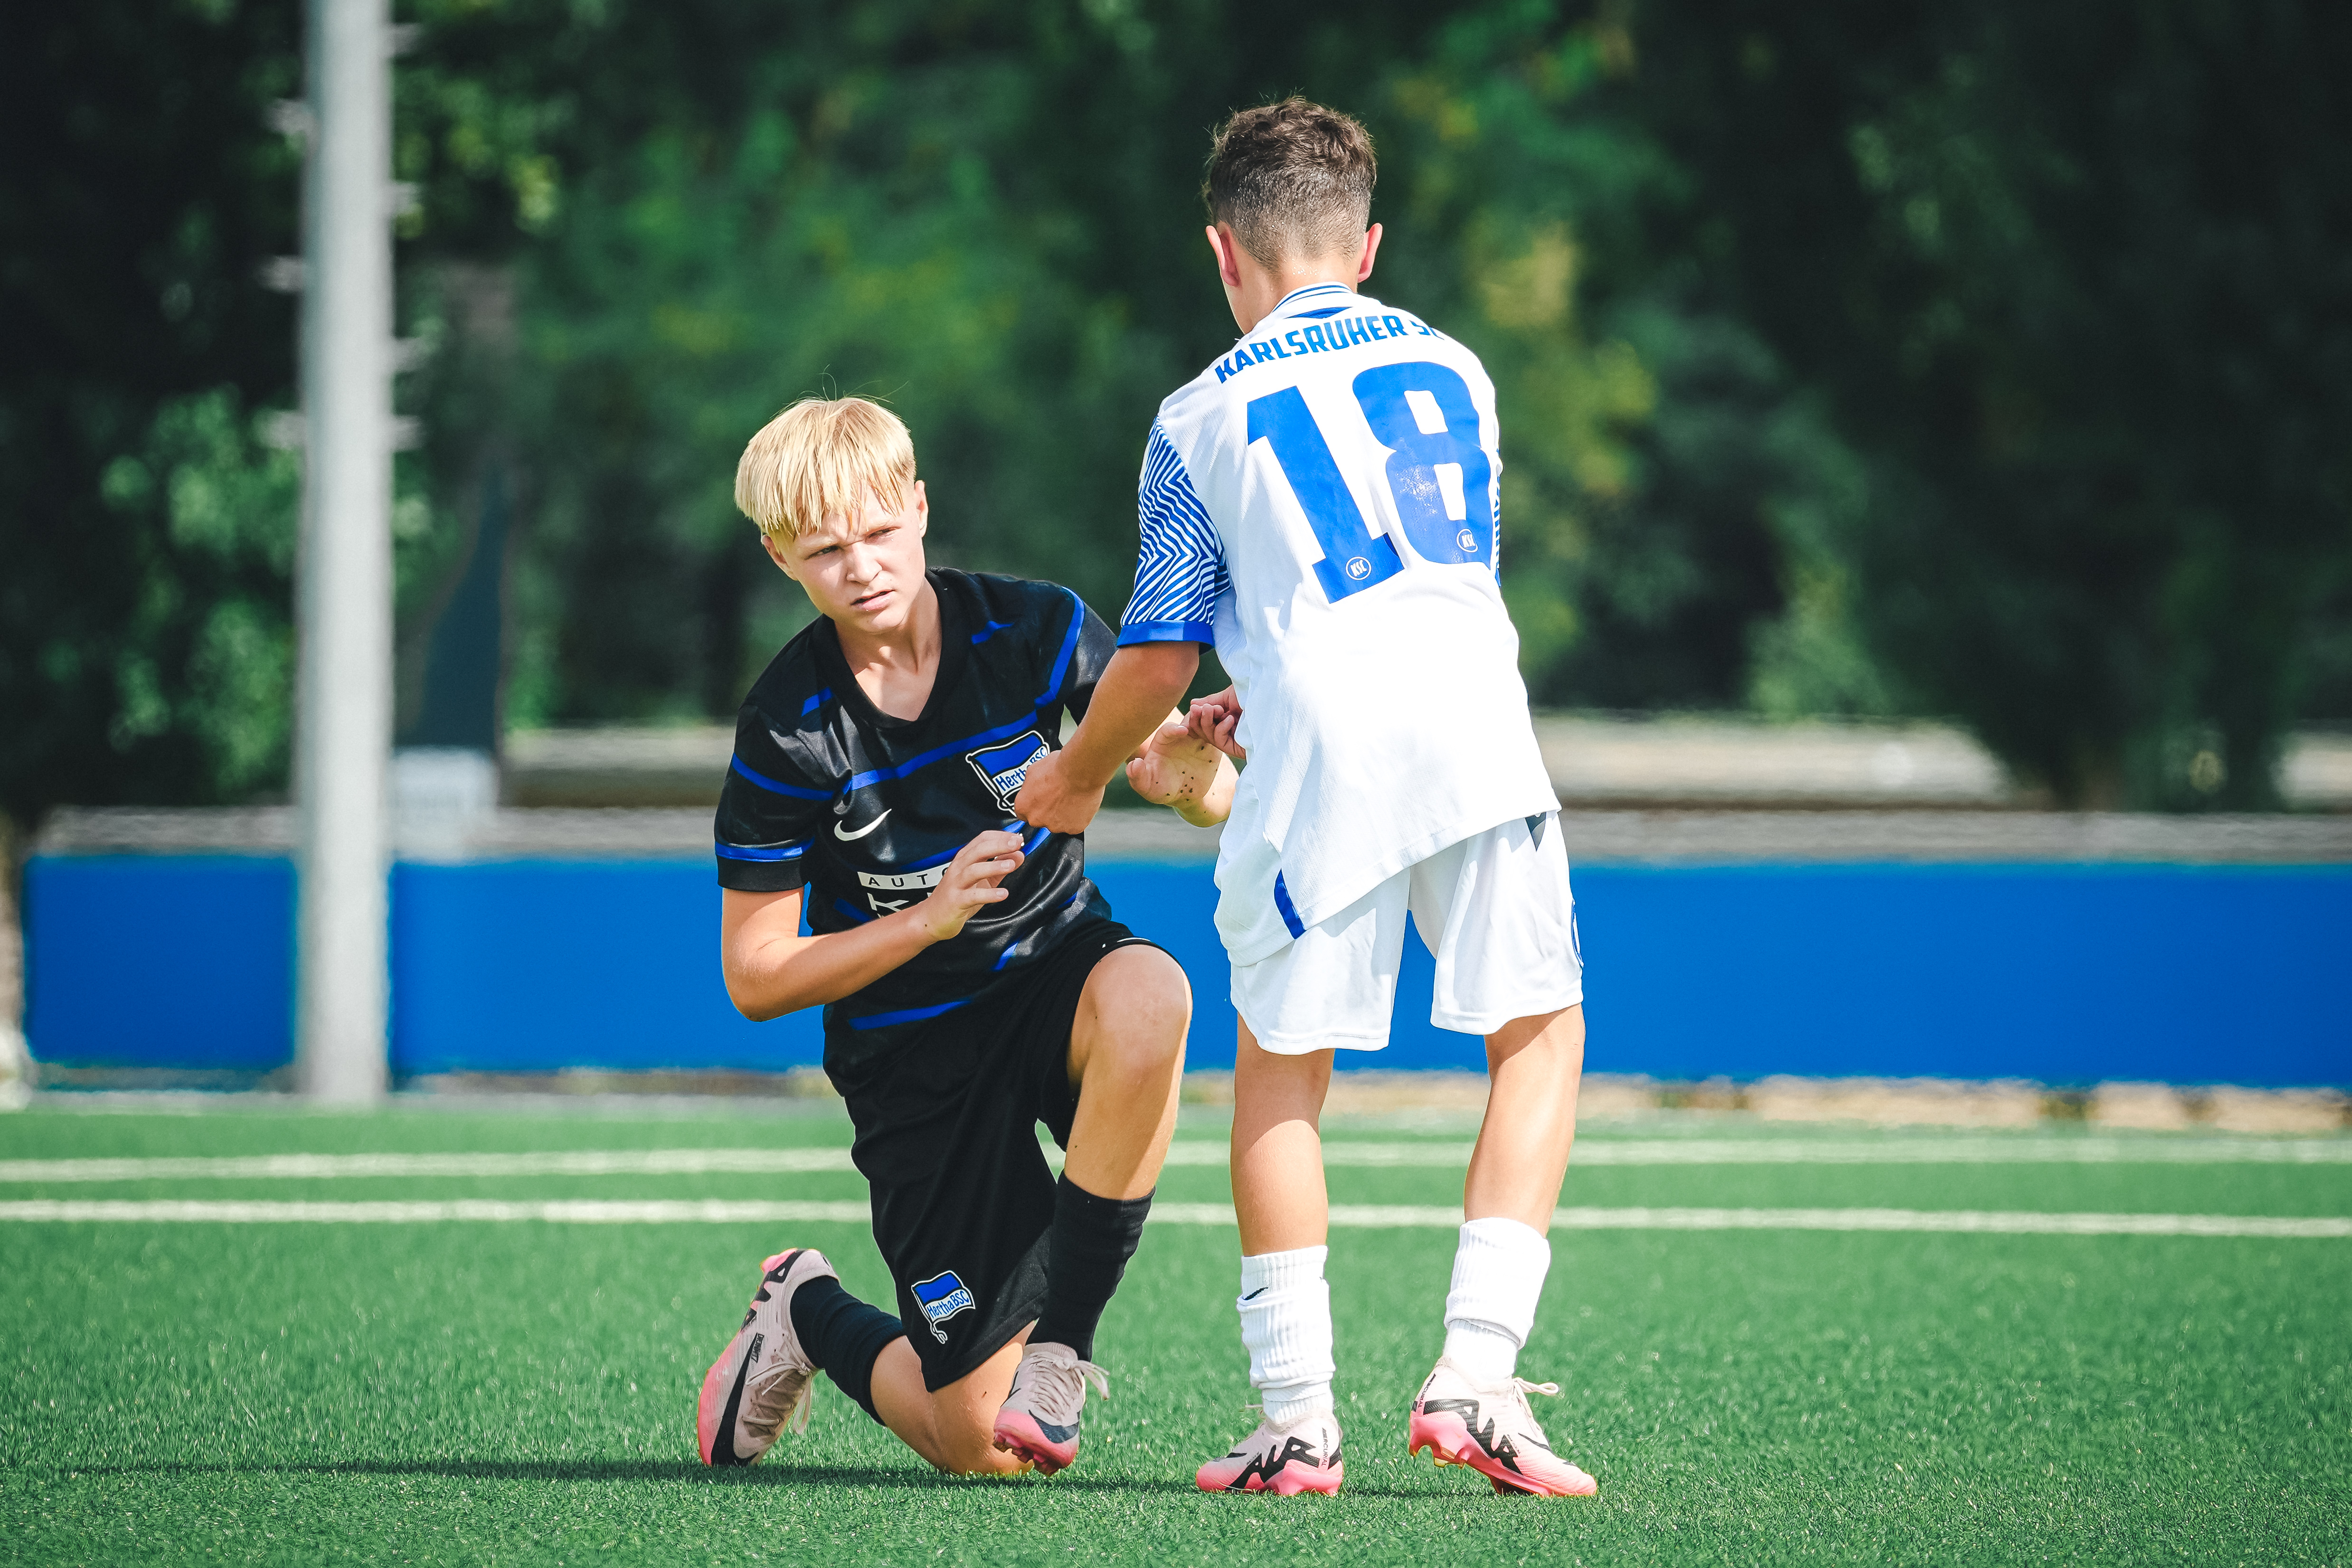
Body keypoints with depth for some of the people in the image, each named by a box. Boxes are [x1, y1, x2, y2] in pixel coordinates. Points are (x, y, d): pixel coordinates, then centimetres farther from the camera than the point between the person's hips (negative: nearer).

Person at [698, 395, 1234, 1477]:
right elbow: (756, 980, -11)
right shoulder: (788, 731, -14)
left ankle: (1059, 1343, -22)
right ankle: (807, 1317, 29)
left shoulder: (1033, 629, -10)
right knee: (985, 1449, -7)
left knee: (1147, 999, -40)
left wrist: (1194, 778, -33)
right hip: (913, 1049, -2)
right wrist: (931, 918, -25)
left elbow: (1210, 789, -7)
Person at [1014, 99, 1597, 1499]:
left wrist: (1078, 779, 31)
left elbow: (1161, 656, 12)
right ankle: (1477, 1374, 0)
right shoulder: (1454, 369, 23)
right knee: (1542, 1030, 13)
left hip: (1320, 747, -1)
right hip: (1474, 706, 2)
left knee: (1283, 1064, 12)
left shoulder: (1205, 416, 13)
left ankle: (1298, 1418, 6)